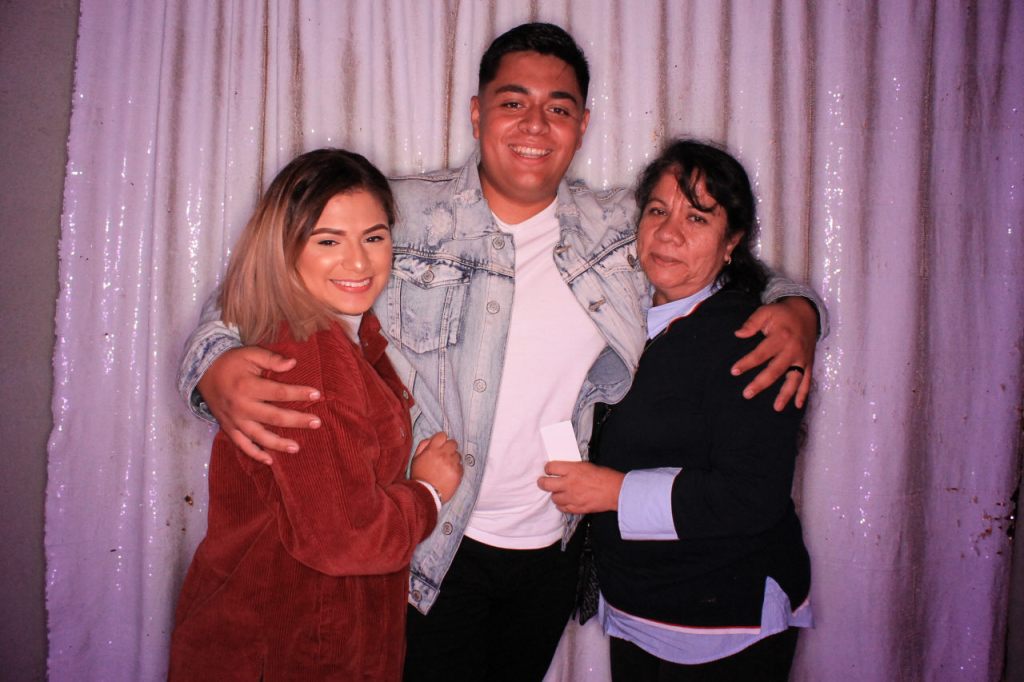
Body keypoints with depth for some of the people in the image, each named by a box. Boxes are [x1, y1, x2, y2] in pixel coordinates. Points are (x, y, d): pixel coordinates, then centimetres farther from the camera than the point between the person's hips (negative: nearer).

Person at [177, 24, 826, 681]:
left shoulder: (620, 226, -1)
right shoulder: (399, 216, -11)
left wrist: (794, 307, -8)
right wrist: (216, 365, -29)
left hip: (552, 548, 4)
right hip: (434, 551, -3)